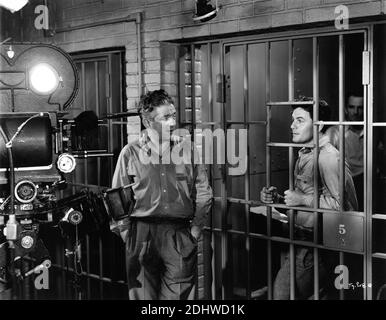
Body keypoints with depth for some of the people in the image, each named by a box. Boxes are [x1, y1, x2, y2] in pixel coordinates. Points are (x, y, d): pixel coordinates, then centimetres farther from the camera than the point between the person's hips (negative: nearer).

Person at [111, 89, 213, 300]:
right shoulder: (131, 153, 2)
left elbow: (203, 193, 11)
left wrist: (195, 229, 5)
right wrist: (126, 233, 0)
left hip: (180, 236, 1)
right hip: (142, 236, -1)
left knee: (178, 295, 4)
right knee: (143, 295, 4)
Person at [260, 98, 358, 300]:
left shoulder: (328, 156, -16)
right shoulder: (303, 154, 14)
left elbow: (340, 203, -22)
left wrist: (302, 199, -19)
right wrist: (277, 198, 5)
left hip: (315, 241, -9)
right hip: (300, 236, 9)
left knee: (283, 291, -6)